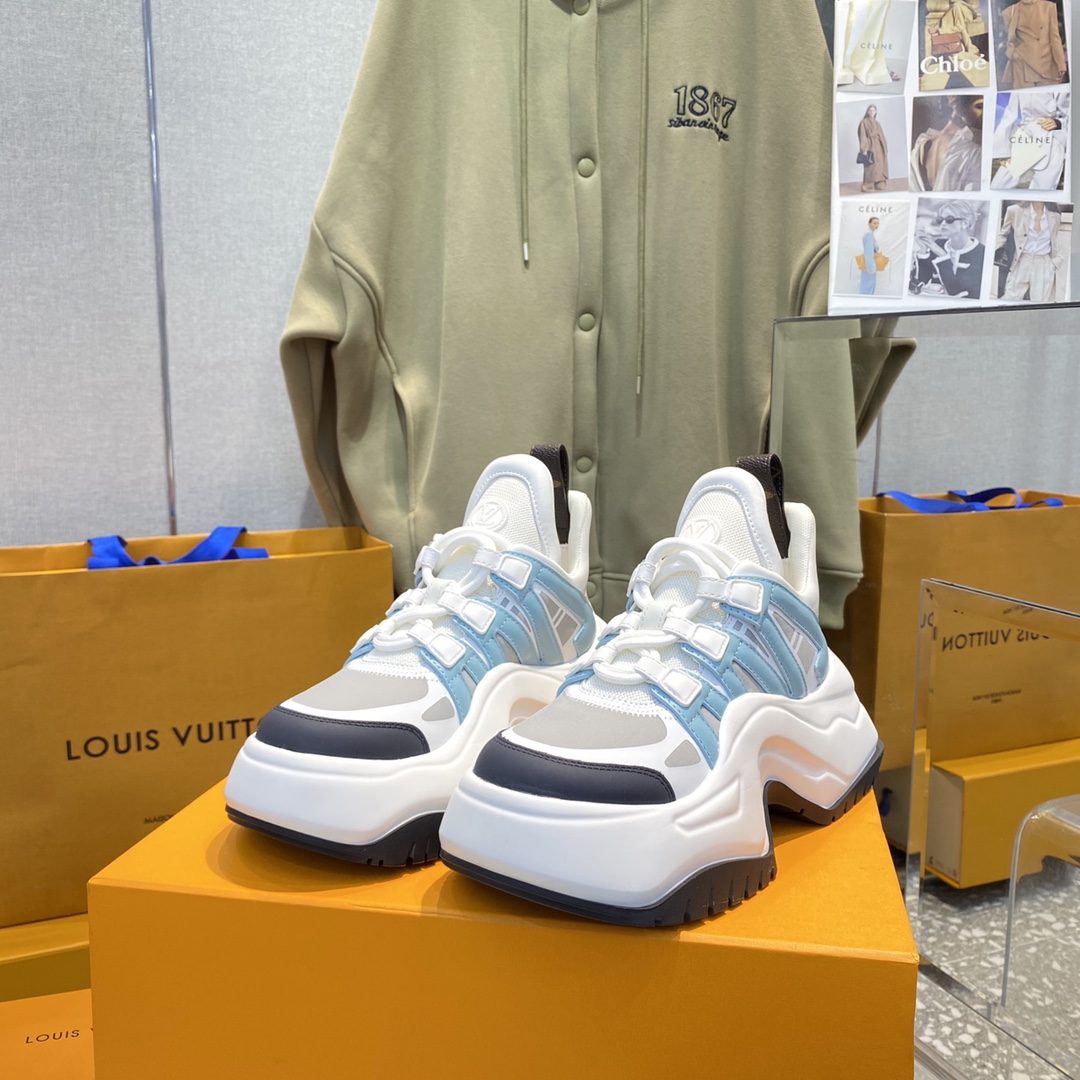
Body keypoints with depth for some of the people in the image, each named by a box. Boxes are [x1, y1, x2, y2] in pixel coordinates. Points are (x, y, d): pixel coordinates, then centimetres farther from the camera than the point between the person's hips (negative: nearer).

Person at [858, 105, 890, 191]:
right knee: (870, 167, -12)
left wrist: (885, 148, 12)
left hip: (879, 148, 7)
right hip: (870, 147, -7)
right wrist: (864, 149, -18)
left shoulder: (877, 123, 21)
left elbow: (881, 136, 20)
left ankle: (879, 186, 7)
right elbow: (862, 136, -8)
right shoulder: (864, 122, 0)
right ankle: (868, 187, -11)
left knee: (880, 167, 4)